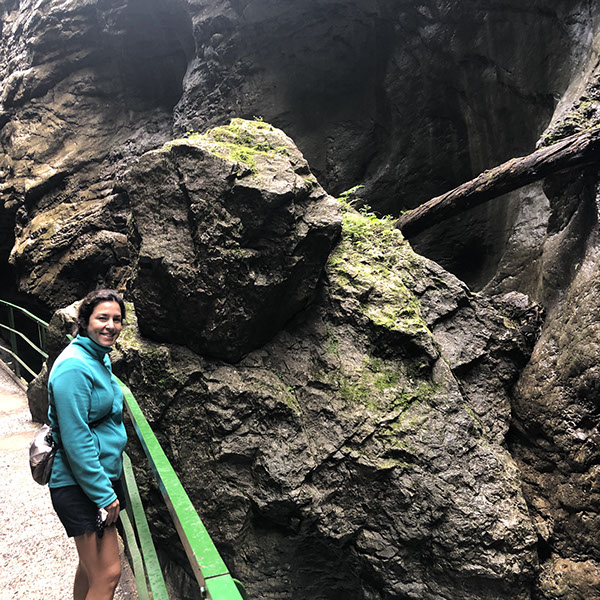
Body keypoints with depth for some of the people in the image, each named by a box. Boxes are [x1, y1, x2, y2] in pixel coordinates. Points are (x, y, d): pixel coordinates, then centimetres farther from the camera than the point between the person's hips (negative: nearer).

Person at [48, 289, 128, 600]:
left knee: (91, 564, 22)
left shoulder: (99, 358, 9)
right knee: (107, 574, -3)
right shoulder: (74, 366, -22)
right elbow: (75, 440, -23)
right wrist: (104, 494, -19)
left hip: (101, 478, 10)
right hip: (80, 486, -10)